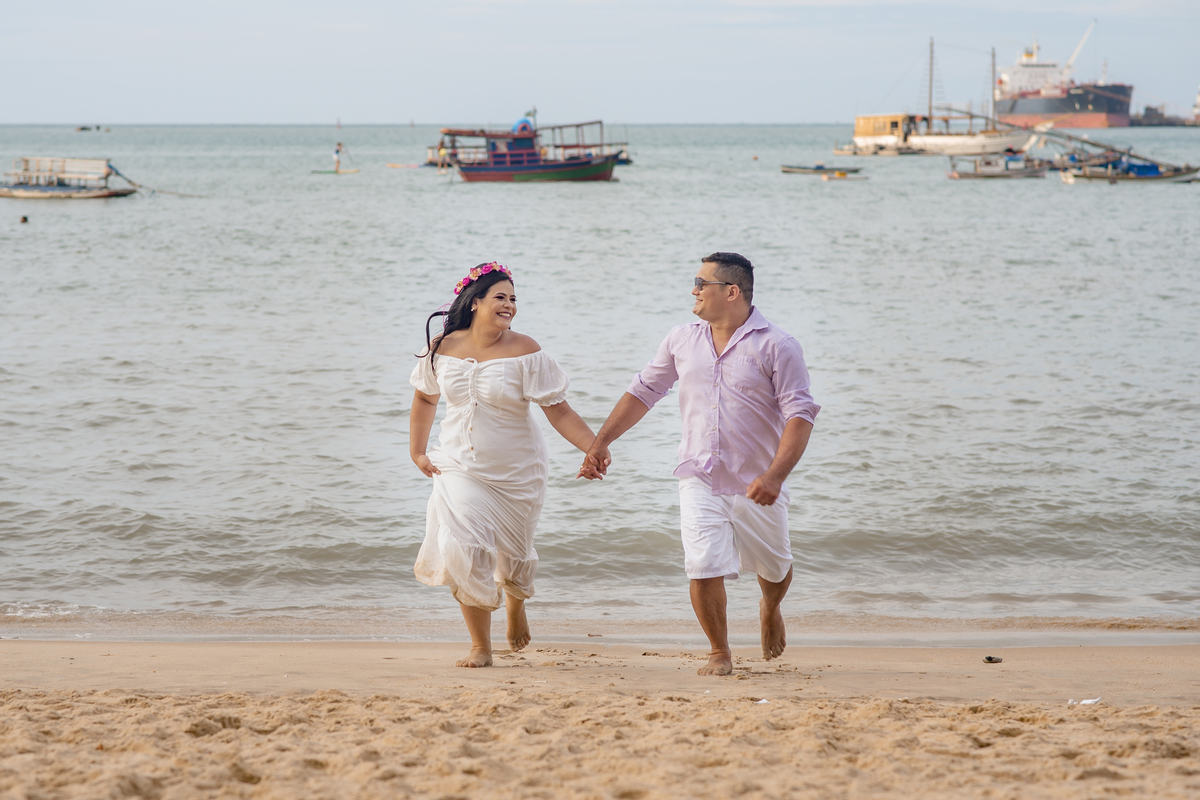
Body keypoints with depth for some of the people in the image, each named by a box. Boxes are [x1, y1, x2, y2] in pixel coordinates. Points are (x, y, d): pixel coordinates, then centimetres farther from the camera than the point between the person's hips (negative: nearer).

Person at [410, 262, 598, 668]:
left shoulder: (524, 352, -12)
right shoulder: (444, 348, -3)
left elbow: (559, 410, -13)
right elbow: (425, 398, 16)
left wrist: (595, 448, -24)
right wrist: (417, 452, 11)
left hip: (516, 472, -1)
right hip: (460, 467, 1)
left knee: (513, 553, 10)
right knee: (462, 550, -15)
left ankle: (515, 602, 49)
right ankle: (480, 646, -2)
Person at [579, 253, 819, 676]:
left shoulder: (777, 346, -9)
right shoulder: (682, 340, 5)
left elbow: (800, 414, -14)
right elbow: (643, 391, 15)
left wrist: (775, 475, -26)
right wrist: (600, 442, 10)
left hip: (755, 484, -2)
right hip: (699, 478, 2)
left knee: (774, 568, 15)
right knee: (703, 569, -13)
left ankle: (770, 609, 50)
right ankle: (719, 653, 5)